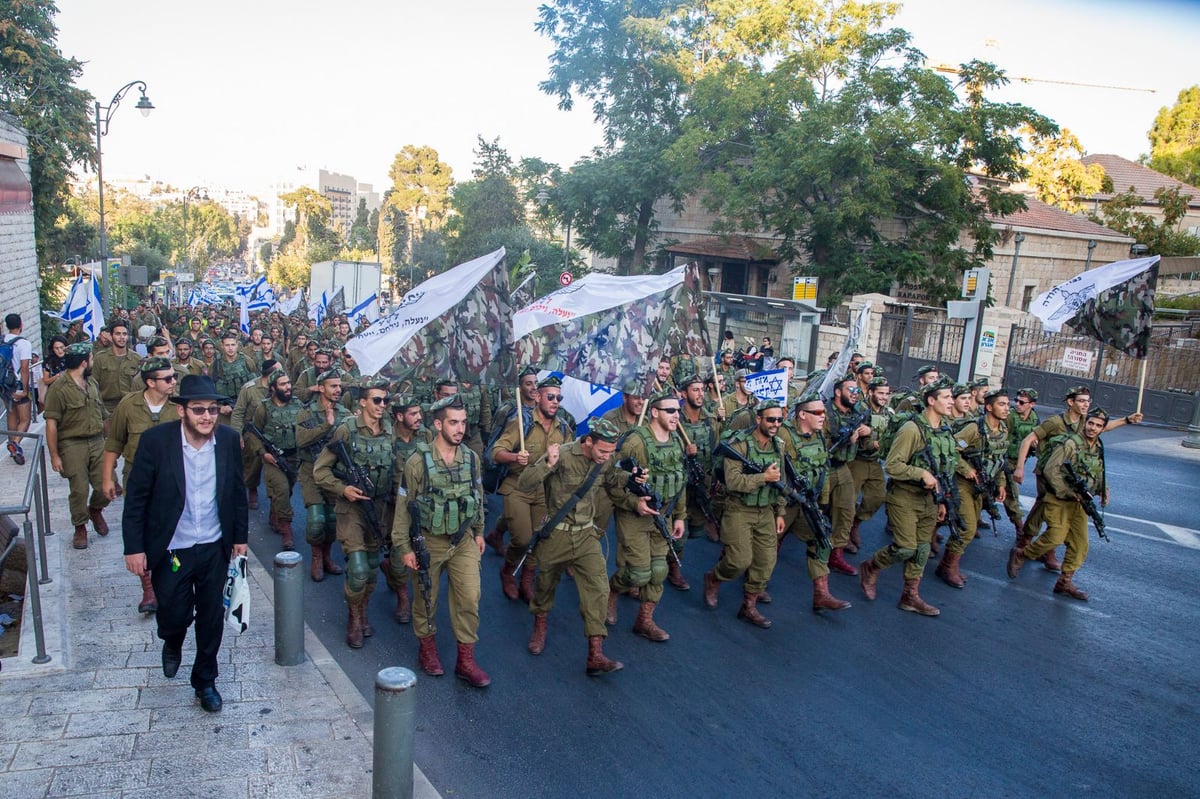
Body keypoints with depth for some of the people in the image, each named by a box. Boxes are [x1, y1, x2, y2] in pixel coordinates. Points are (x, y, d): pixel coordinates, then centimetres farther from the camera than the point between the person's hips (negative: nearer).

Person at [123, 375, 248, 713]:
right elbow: (136, 497, -9)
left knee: (211, 618, 11)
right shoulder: (155, 440, -15)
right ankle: (172, 643, 44)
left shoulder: (228, 439, -6)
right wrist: (134, 547, -9)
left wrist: (240, 536, 8)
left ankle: (205, 680, 33)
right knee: (174, 615, 7)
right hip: (171, 549, -2)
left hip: (214, 548, 2)